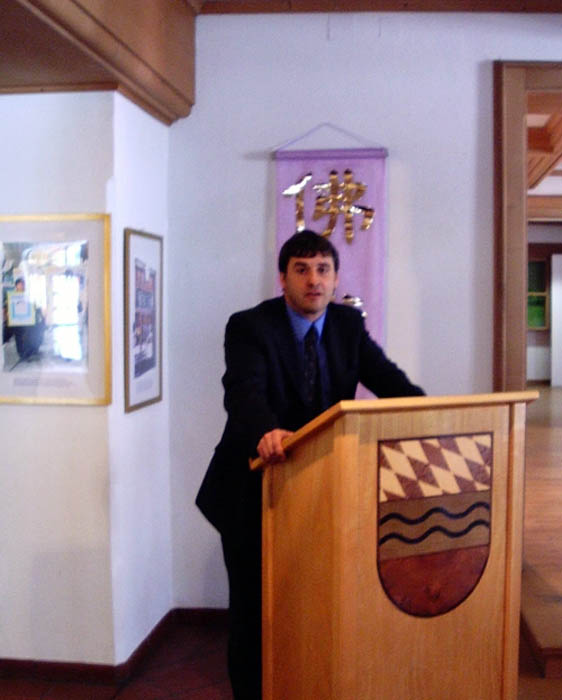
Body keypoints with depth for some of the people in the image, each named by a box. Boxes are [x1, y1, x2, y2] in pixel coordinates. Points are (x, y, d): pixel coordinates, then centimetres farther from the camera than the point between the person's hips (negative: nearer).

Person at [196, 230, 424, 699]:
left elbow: (388, 379, -8)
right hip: (255, 488, -4)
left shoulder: (349, 324, 1)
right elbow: (244, 390, -32)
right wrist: (265, 432, -53)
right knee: (254, 605, 8)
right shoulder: (249, 326, -15)